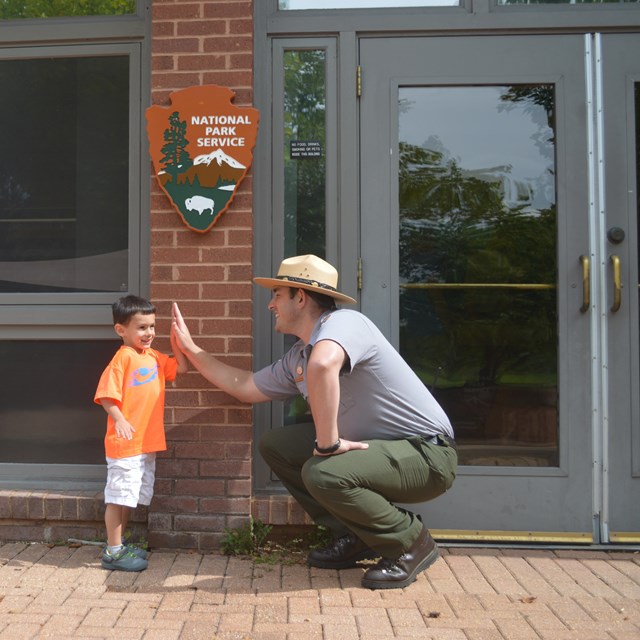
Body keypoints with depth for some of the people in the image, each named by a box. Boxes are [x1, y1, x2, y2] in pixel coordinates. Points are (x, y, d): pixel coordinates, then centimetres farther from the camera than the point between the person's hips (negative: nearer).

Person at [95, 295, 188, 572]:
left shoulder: (154, 357, 10)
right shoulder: (123, 357, -14)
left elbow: (181, 367, 15)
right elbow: (106, 394, -18)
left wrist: (176, 340, 6)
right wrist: (120, 420, -28)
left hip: (148, 443, 9)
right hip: (125, 443, -9)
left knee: (131, 497, 18)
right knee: (118, 496, 0)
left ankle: (119, 545, 32)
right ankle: (113, 552, 11)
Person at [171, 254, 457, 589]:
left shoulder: (343, 321, -21)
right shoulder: (296, 358, 8)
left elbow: (322, 365, -45)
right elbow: (245, 387, 19)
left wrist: (328, 442, -36)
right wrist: (190, 348, 21)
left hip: (426, 451, -9)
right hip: (373, 445, 9)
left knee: (322, 473, -32)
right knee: (274, 444, 7)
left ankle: (411, 543, -6)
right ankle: (354, 537, 11)